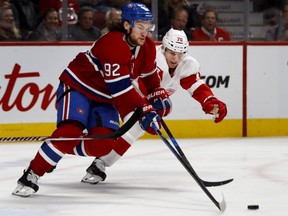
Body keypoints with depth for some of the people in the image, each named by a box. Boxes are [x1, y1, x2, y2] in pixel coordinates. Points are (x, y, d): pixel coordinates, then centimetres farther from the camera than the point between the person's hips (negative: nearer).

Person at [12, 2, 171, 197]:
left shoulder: (147, 47, -5)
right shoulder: (113, 44, -31)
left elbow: (150, 73, 16)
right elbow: (120, 89, -35)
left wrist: (158, 95, 4)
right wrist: (144, 112, -39)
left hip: (103, 97, 7)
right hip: (77, 86, -7)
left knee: (103, 143, -17)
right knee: (71, 131, -28)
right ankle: (31, 176, -20)